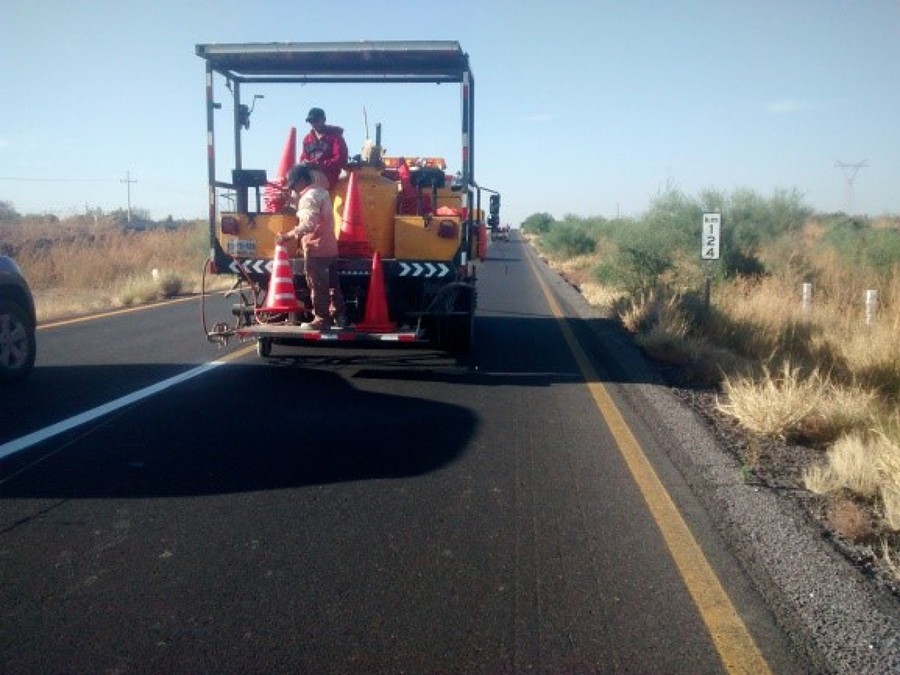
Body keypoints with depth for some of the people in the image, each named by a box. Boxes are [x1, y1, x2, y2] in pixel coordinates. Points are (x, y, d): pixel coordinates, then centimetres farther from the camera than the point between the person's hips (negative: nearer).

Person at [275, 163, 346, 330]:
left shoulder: (310, 196, -16)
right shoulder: (320, 191, 15)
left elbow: (308, 224, -27)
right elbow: (302, 209, 22)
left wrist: (287, 236, -26)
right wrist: (293, 197, 11)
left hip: (316, 248, -10)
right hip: (328, 247, 10)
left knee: (317, 285, -3)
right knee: (331, 283, 15)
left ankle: (321, 319, 1)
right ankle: (339, 315, 20)